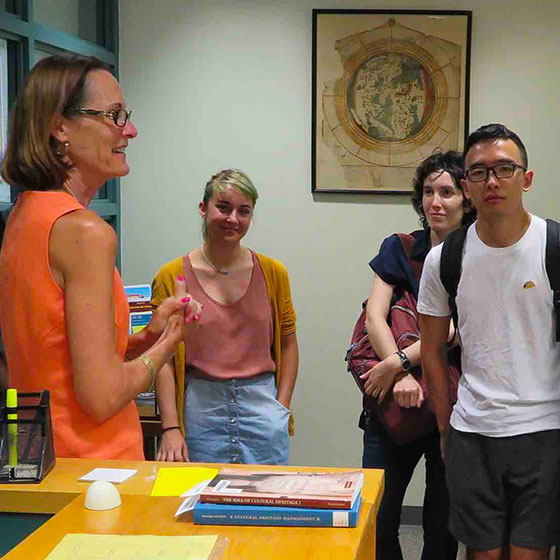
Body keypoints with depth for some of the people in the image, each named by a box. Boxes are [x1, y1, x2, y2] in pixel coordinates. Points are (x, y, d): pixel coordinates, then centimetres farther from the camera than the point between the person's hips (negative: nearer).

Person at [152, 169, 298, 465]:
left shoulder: (272, 273, 5)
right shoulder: (171, 276, -2)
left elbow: (287, 343, 11)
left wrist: (282, 407, 2)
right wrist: (171, 427, -10)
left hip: (261, 406, 2)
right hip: (200, 409, -1)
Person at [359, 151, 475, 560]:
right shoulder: (400, 249, 5)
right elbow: (375, 315, -5)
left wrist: (399, 362, -24)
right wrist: (401, 375, -20)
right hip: (393, 405, 2)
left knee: (443, 526, 8)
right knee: (375, 517, -2)